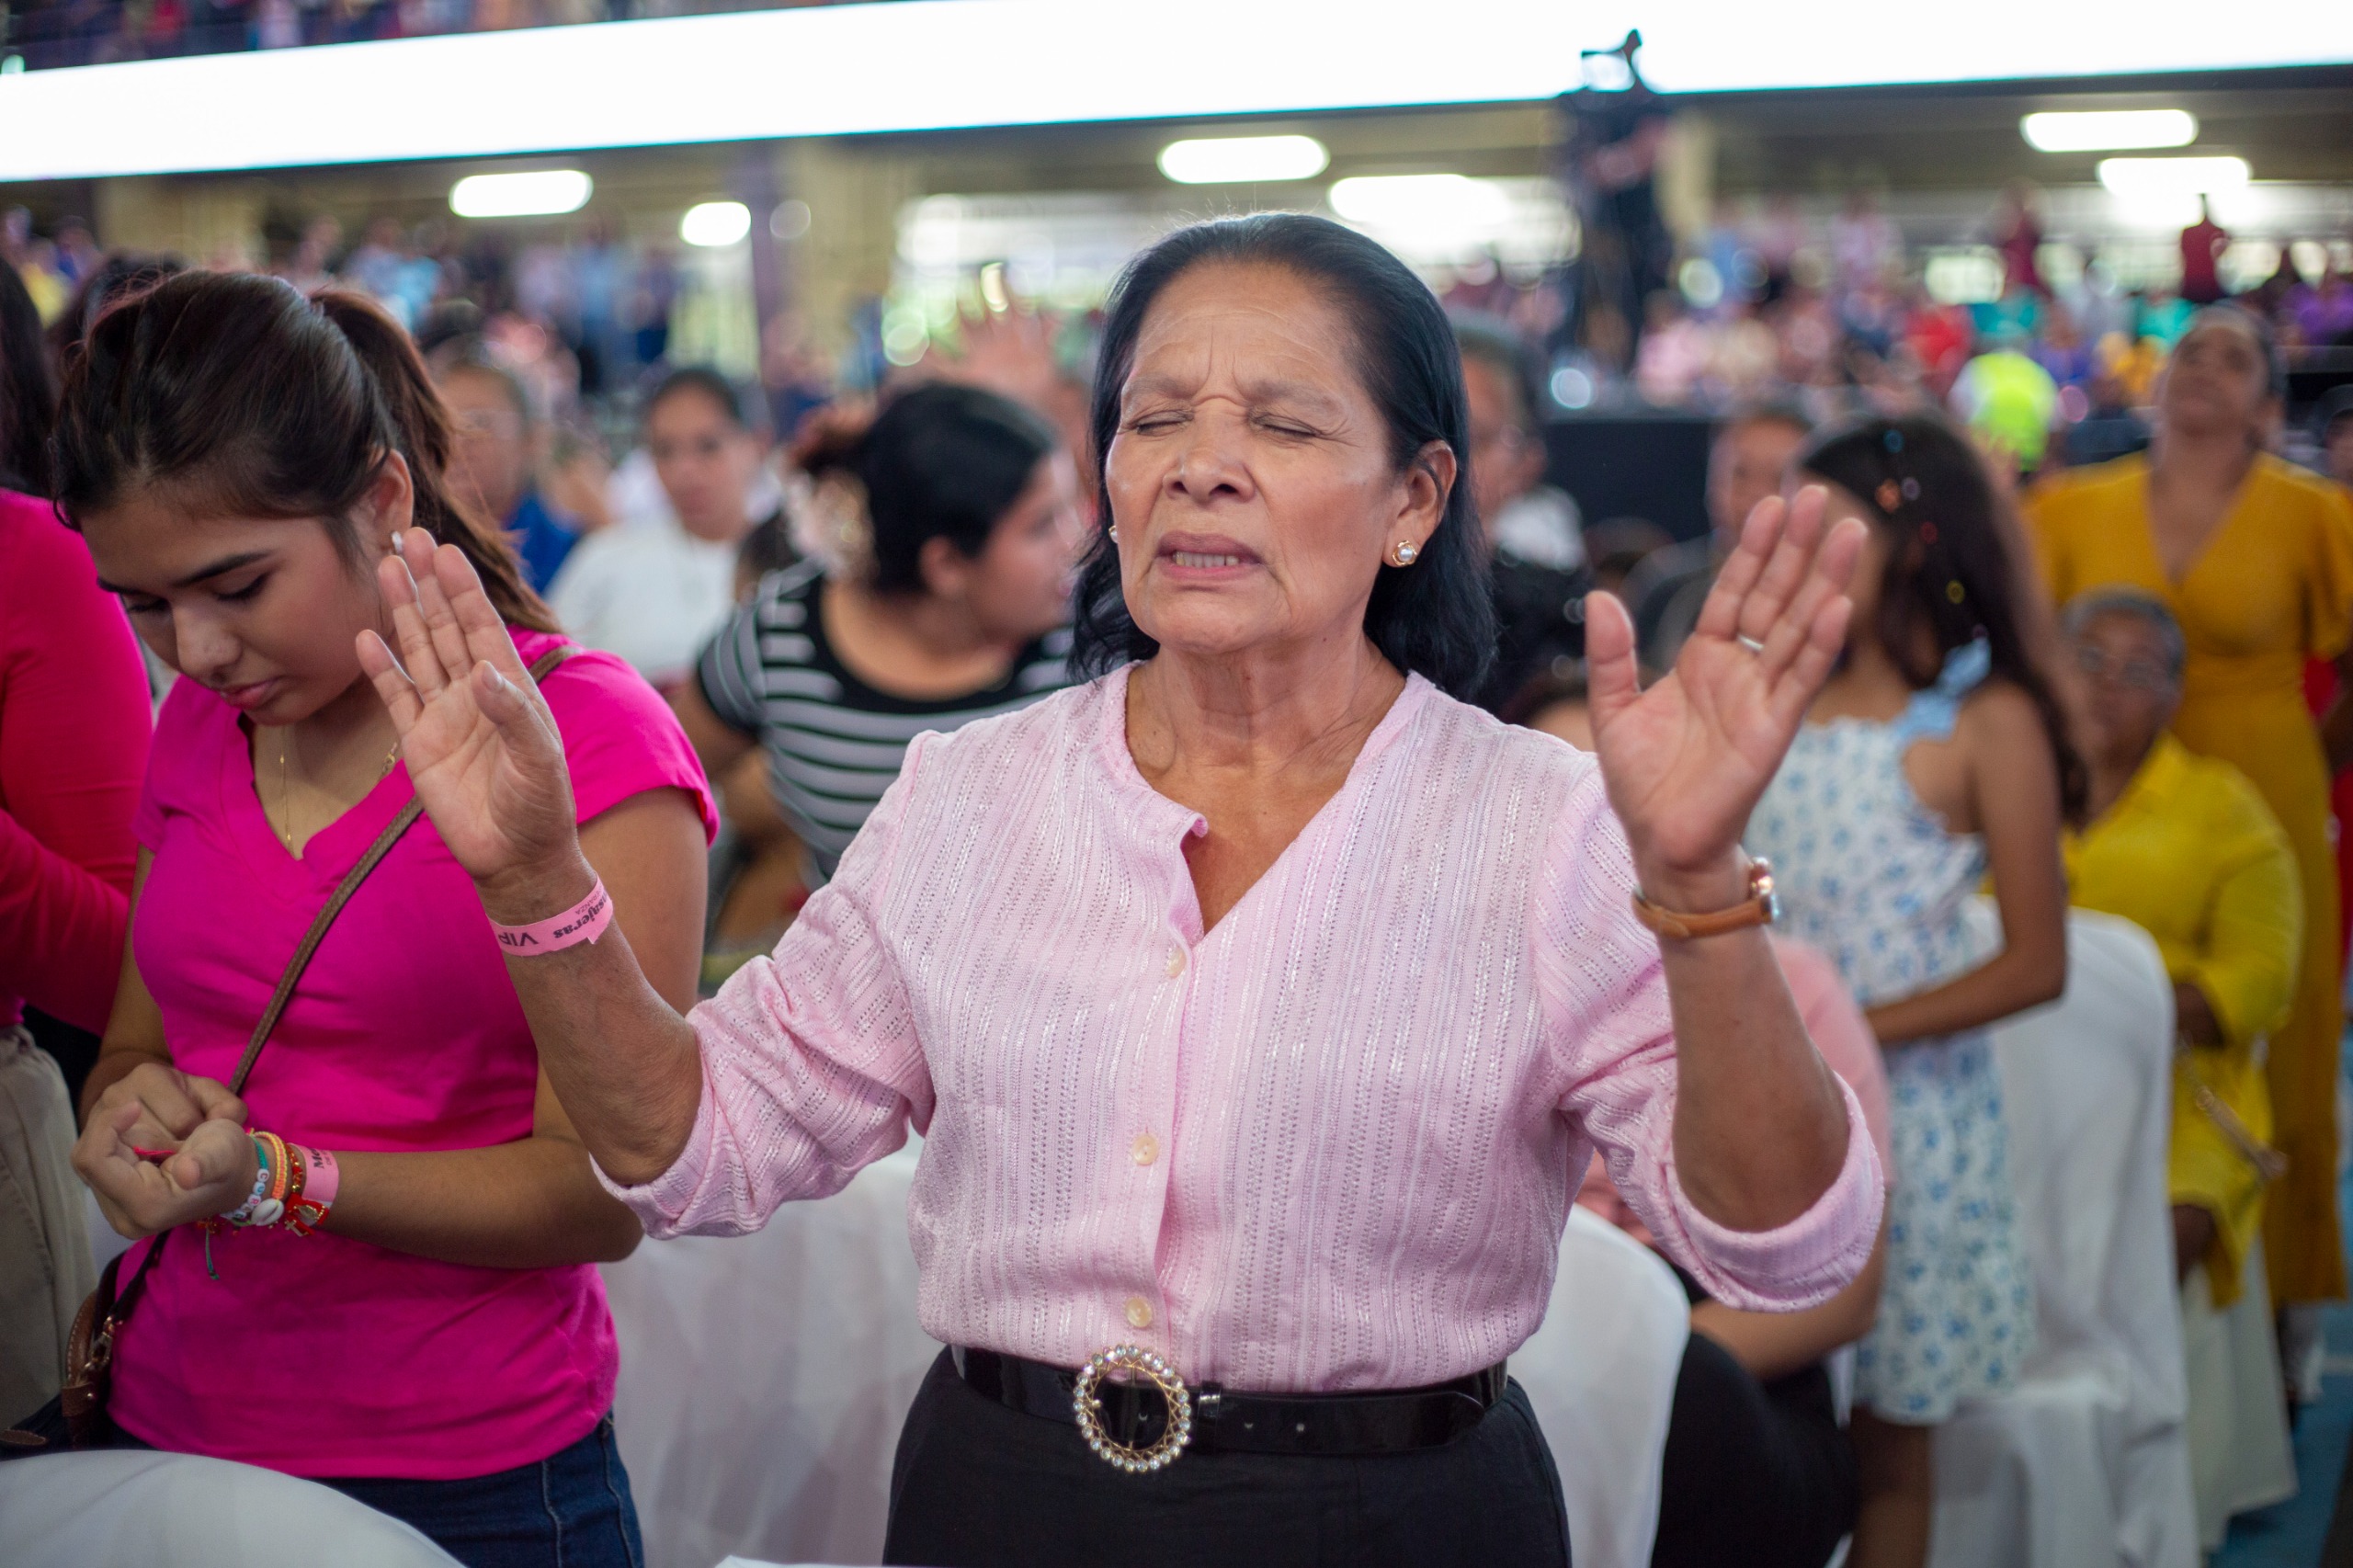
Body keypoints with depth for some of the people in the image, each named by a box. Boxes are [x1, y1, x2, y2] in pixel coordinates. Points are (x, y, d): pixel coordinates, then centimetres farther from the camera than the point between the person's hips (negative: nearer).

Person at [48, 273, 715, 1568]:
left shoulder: (588, 737, -12)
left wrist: (276, 1180, -24)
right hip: (166, 1426, 5)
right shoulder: (194, 734, 6)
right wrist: (134, 1108, -7)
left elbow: (598, 1190, -14)